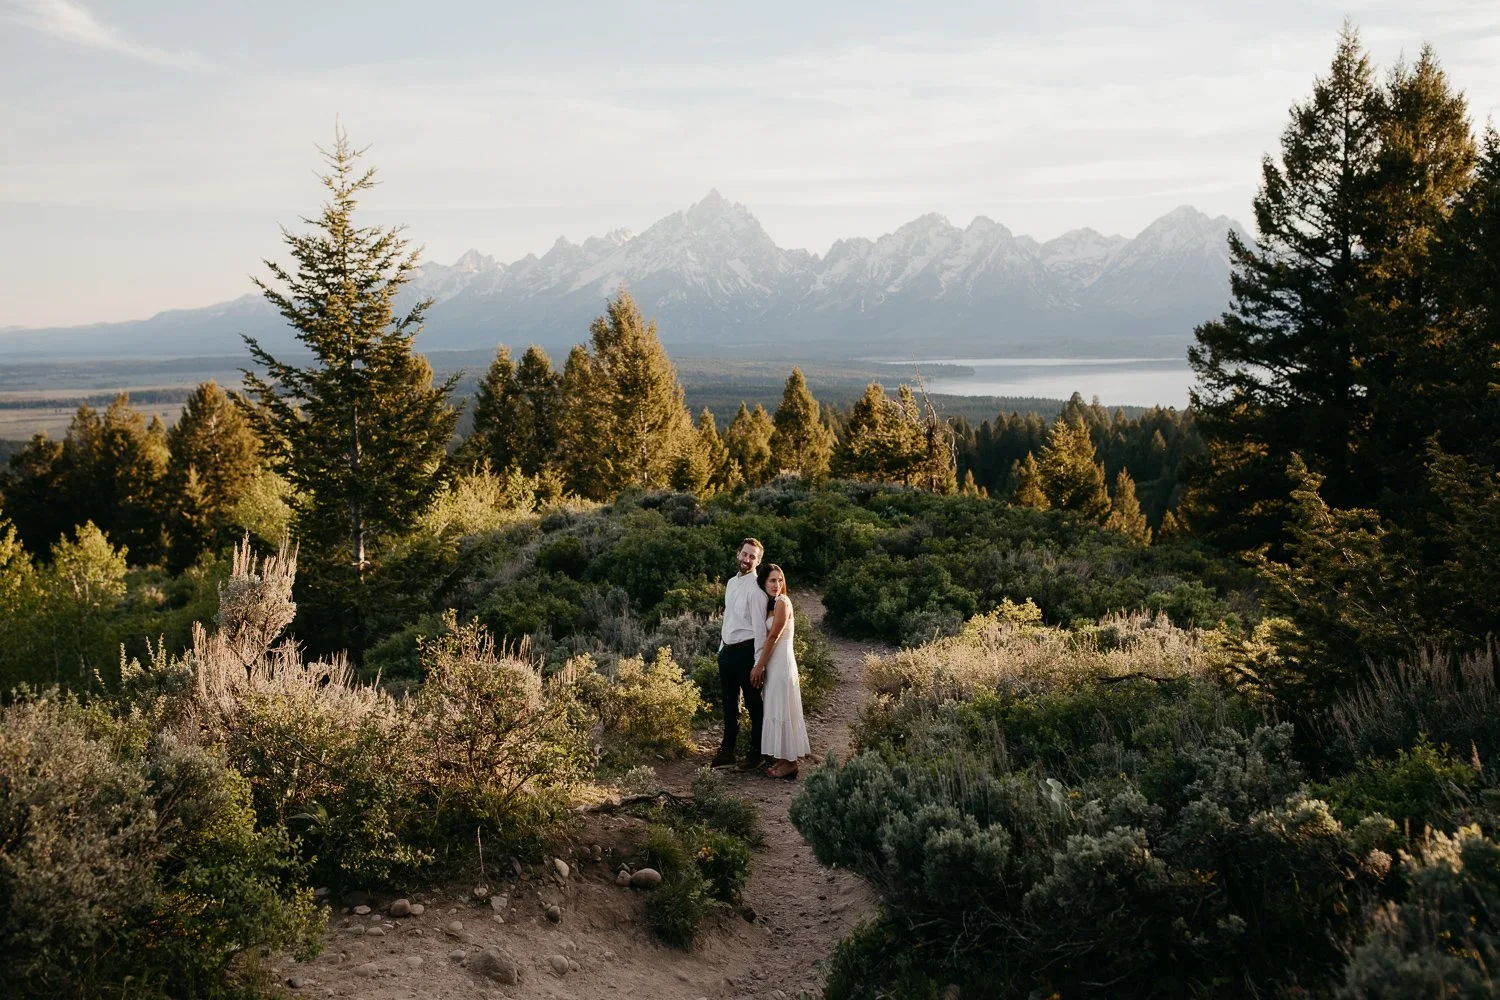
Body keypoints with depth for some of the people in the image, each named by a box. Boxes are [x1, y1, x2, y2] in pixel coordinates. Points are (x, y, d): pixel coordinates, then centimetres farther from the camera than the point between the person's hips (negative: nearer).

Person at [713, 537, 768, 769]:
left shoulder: (755, 589, -15)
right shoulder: (731, 583, 11)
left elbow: (759, 627, -17)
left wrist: (759, 662, -19)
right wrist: (722, 646, 17)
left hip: (745, 651, -8)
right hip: (727, 650, 8)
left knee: (753, 704, 4)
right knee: (729, 703, 16)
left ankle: (756, 753, 15)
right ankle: (727, 751, 27)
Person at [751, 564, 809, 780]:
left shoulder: (782, 602, -14)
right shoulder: (773, 604, 13)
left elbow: (773, 637, -16)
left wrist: (759, 667, -13)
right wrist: (762, 666, 12)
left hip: (782, 663, -9)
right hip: (774, 664, 9)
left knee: (782, 711, -4)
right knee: (776, 711, 11)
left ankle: (789, 762, 1)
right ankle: (782, 760, 17)